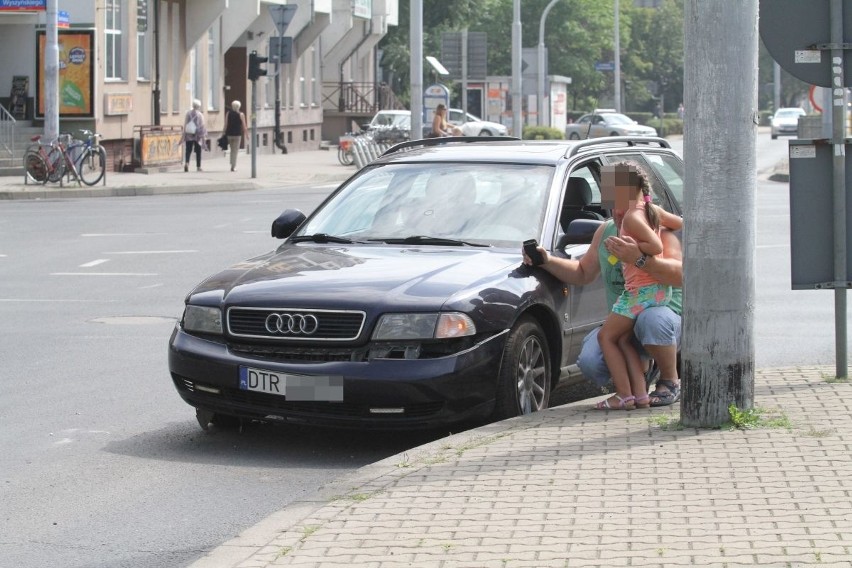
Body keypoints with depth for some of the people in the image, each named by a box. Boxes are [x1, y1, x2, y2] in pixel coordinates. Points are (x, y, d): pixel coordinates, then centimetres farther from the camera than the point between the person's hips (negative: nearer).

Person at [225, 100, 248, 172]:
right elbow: (244, 126, -3)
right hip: (237, 134, -3)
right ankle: (233, 166, -5)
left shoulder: (228, 113, 3)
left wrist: (225, 134, 6)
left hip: (229, 134, 3)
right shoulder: (241, 115, -3)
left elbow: (226, 125, 1)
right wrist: (246, 134, 6)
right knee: (235, 150, 0)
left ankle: (232, 165, 19)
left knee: (232, 150, 19)